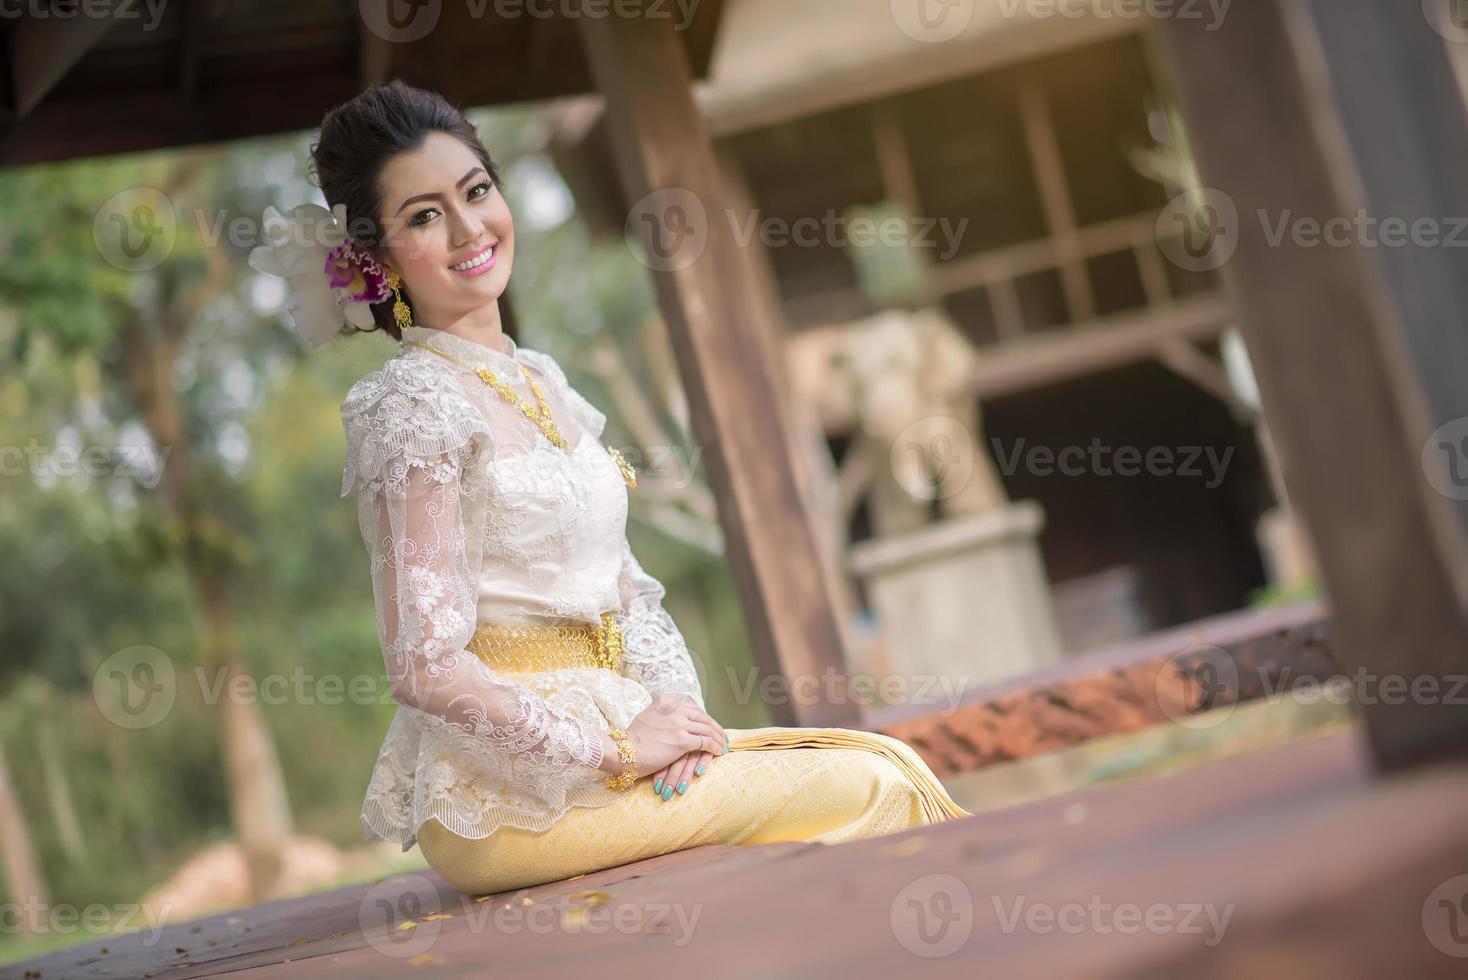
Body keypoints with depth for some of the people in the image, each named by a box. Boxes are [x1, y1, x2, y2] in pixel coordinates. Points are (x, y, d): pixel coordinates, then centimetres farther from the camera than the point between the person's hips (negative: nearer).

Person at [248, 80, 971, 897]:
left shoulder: (540, 380, 13)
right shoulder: (414, 406, -13)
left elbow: (625, 588, 16)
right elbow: (426, 668, -19)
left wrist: (677, 710, -2)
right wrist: (616, 753, -15)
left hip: (595, 732, 8)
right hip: (503, 791, -8)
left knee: (890, 761, -3)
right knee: (866, 791, -12)